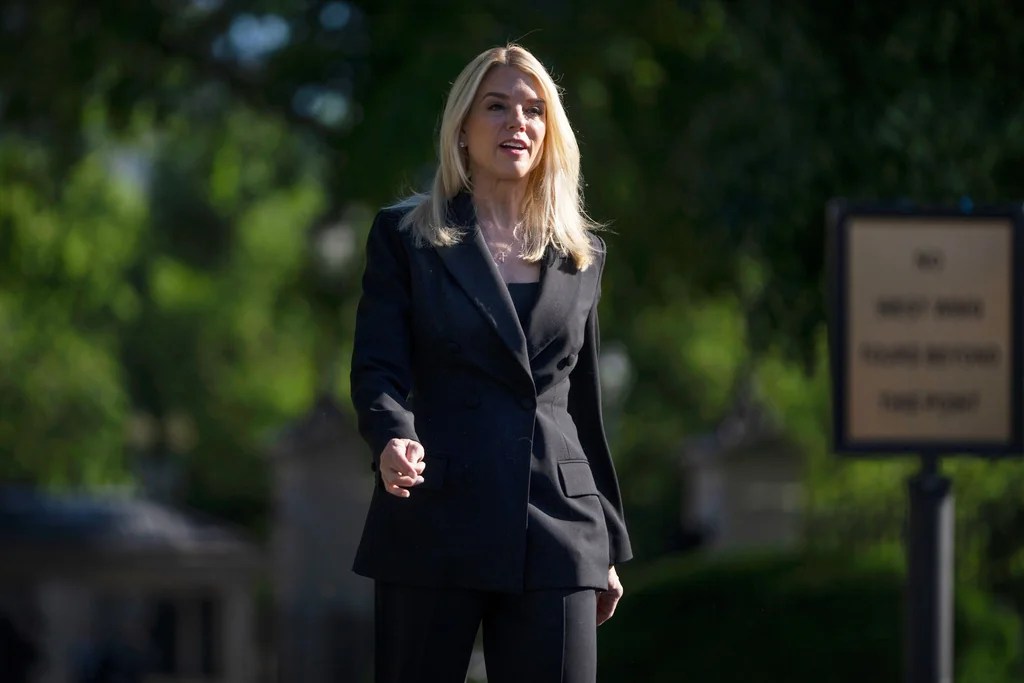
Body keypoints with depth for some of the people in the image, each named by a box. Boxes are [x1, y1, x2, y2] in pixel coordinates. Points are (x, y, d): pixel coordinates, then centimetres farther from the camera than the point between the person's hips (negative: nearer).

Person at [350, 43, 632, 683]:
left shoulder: (581, 254, 15)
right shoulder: (405, 237, 6)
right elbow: (377, 367, -3)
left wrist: (609, 545, 19)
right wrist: (393, 440, -26)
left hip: (556, 534, 2)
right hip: (436, 527, -2)